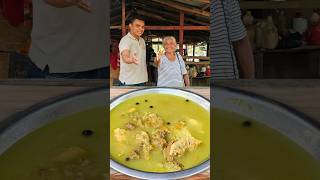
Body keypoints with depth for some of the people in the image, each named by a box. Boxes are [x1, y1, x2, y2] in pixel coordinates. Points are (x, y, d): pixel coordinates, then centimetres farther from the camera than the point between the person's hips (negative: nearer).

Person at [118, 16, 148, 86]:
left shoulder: (142, 40, 12)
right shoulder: (125, 40, -12)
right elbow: (125, 57, -30)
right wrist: (131, 59, -52)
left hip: (142, 80, 8)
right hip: (128, 81, -7)